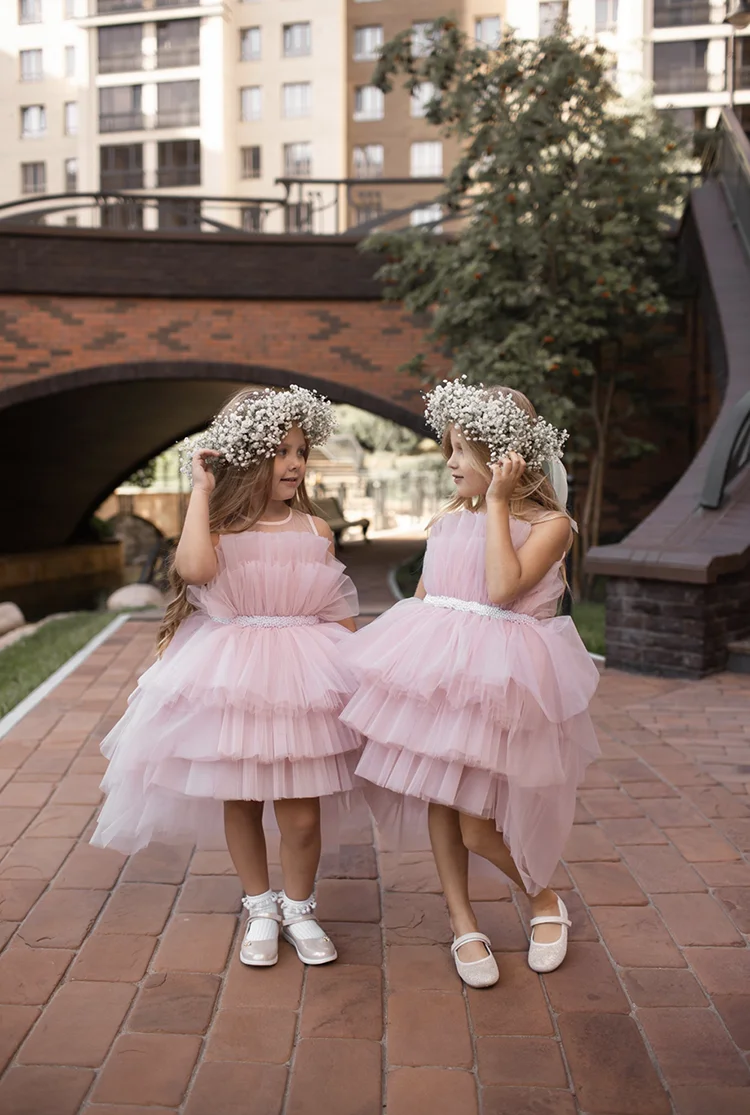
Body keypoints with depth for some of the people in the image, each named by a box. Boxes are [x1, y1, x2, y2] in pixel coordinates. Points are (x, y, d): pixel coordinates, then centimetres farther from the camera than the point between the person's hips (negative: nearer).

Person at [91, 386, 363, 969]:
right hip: (230, 679, 0)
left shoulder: (314, 530, 2)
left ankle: (299, 908, 29)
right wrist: (202, 491, -16)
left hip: (302, 679, 1)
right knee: (238, 801, 12)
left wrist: (354, 676, 2)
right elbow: (196, 569, -27)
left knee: (301, 812, 4)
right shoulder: (219, 524, -4)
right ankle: (260, 908, 34)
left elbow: (340, 612, 6)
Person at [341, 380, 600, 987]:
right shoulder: (449, 518, 10)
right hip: (433, 667, 6)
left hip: (497, 674, -5)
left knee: (477, 828, -4)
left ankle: (545, 899, 26)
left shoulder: (549, 522, -5)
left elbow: (504, 588, -21)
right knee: (438, 797, 10)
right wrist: (394, 655, 18)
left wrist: (497, 503, -15)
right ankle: (463, 921, 29)